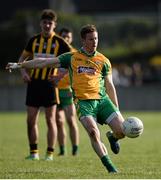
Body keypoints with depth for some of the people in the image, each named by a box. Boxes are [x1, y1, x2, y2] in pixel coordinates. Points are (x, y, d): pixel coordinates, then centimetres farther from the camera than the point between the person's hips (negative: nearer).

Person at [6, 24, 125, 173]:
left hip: (102, 100, 2)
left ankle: (112, 137, 25)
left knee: (122, 129, -13)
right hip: (83, 102, -1)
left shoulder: (104, 61, 12)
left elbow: (109, 86, 16)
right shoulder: (72, 58, 11)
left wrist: (117, 109, 12)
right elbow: (45, 62, 13)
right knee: (93, 132, -25)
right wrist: (19, 65, 11)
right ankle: (109, 167, -14)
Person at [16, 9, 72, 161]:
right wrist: (23, 71, 0)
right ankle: (34, 152, 13)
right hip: (34, 82, 4)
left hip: (50, 83, -4)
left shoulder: (59, 42, -2)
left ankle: (50, 153, 4)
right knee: (31, 120, 2)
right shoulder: (34, 40, 8)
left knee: (50, 120, -3)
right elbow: (23, 58, 19)